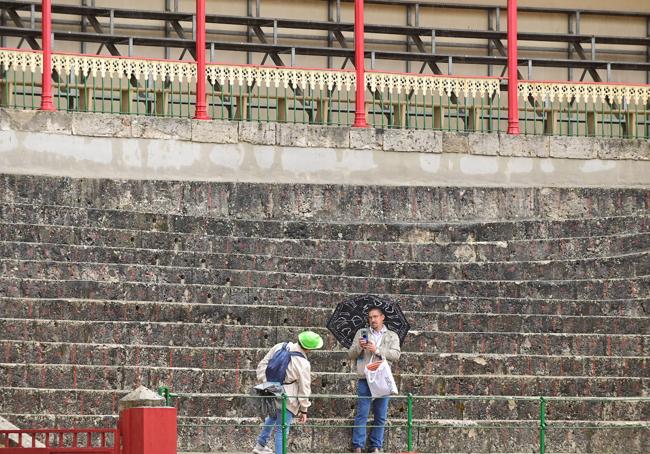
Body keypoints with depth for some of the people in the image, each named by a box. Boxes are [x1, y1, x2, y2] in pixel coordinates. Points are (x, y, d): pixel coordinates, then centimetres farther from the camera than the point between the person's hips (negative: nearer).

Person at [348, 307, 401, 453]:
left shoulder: (392, 336, 11)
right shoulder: (362, 333, 12)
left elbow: (396, 354, -4)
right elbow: (351, 354, 10)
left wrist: (377, 350, -15)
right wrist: (359, 347, -11)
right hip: (365, 378, -1)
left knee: (381, 416, 3)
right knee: (362, 414, -4)